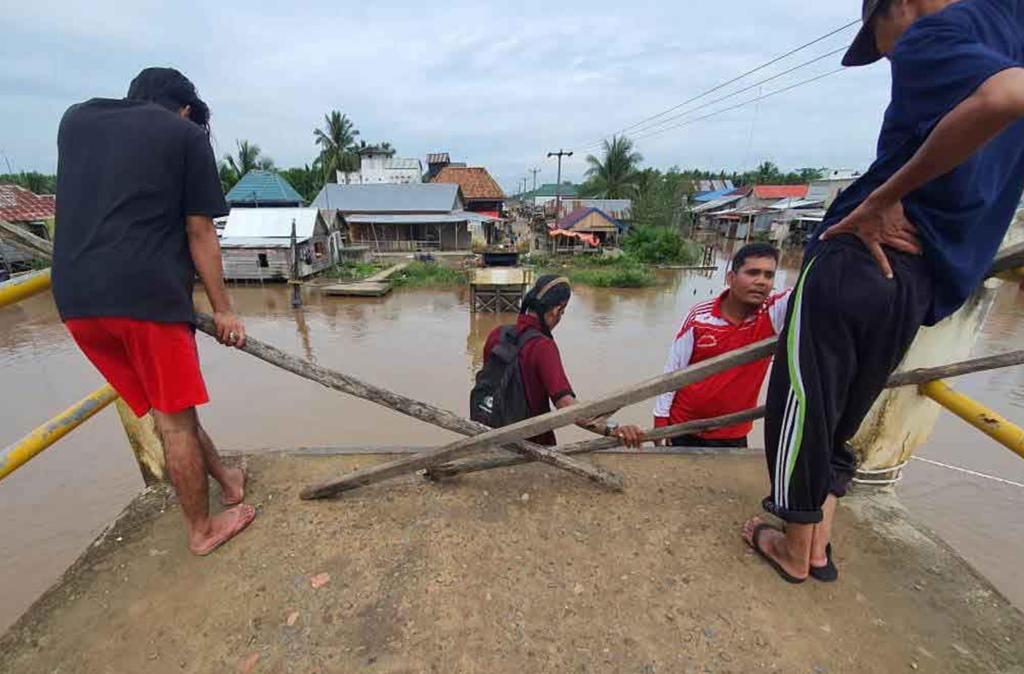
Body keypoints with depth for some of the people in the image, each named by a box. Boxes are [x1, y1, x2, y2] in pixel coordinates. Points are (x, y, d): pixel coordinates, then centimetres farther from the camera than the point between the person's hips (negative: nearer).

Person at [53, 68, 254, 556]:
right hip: (147, 295, -6)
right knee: (175, 418, 4)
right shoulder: (187, 135, 4)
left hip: (75, 297, 6)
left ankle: (228, 482, 32)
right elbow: (199, 233, -2)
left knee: (166, 409, 15)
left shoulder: (74, 119, 20)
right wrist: (222, 310, 3)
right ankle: (202, 529, 20)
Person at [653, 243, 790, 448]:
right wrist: (660, 419, -5)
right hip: (684, 429, -1)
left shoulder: (774, 313, -10)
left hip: (733, 436, 1)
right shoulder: (699, 317, -14)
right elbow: (673, 370, -7)